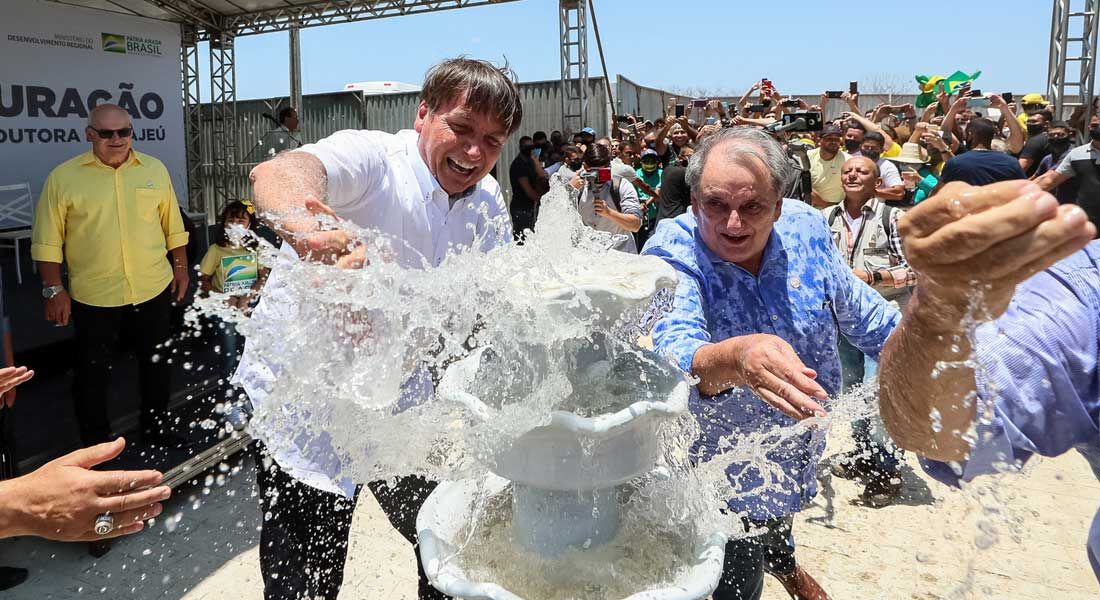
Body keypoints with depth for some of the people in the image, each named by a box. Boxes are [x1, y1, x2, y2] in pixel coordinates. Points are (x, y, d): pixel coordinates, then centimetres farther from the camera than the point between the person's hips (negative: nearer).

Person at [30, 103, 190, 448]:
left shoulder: (155, 170, 3)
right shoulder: (63, 178, -6)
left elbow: (173, 225, 10)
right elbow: (48, 241, -4)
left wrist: (181, 266, 9)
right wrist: (54, 289, -7)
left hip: (153, 290, 3)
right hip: (93, 296, -2)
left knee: (156, 363, 15)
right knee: (93, 372, 9)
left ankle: (156, 426, 34)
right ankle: (95, 443, 25)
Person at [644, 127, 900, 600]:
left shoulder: (805, 228, -17)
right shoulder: (671, 254, -30)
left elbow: (855, 308, 2)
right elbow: (673, 351, -48)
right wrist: (733, 358, -68)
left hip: (798, 449, 5)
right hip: (722, 465, -5)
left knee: (782, 514, 34)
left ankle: (783, 561, 69)